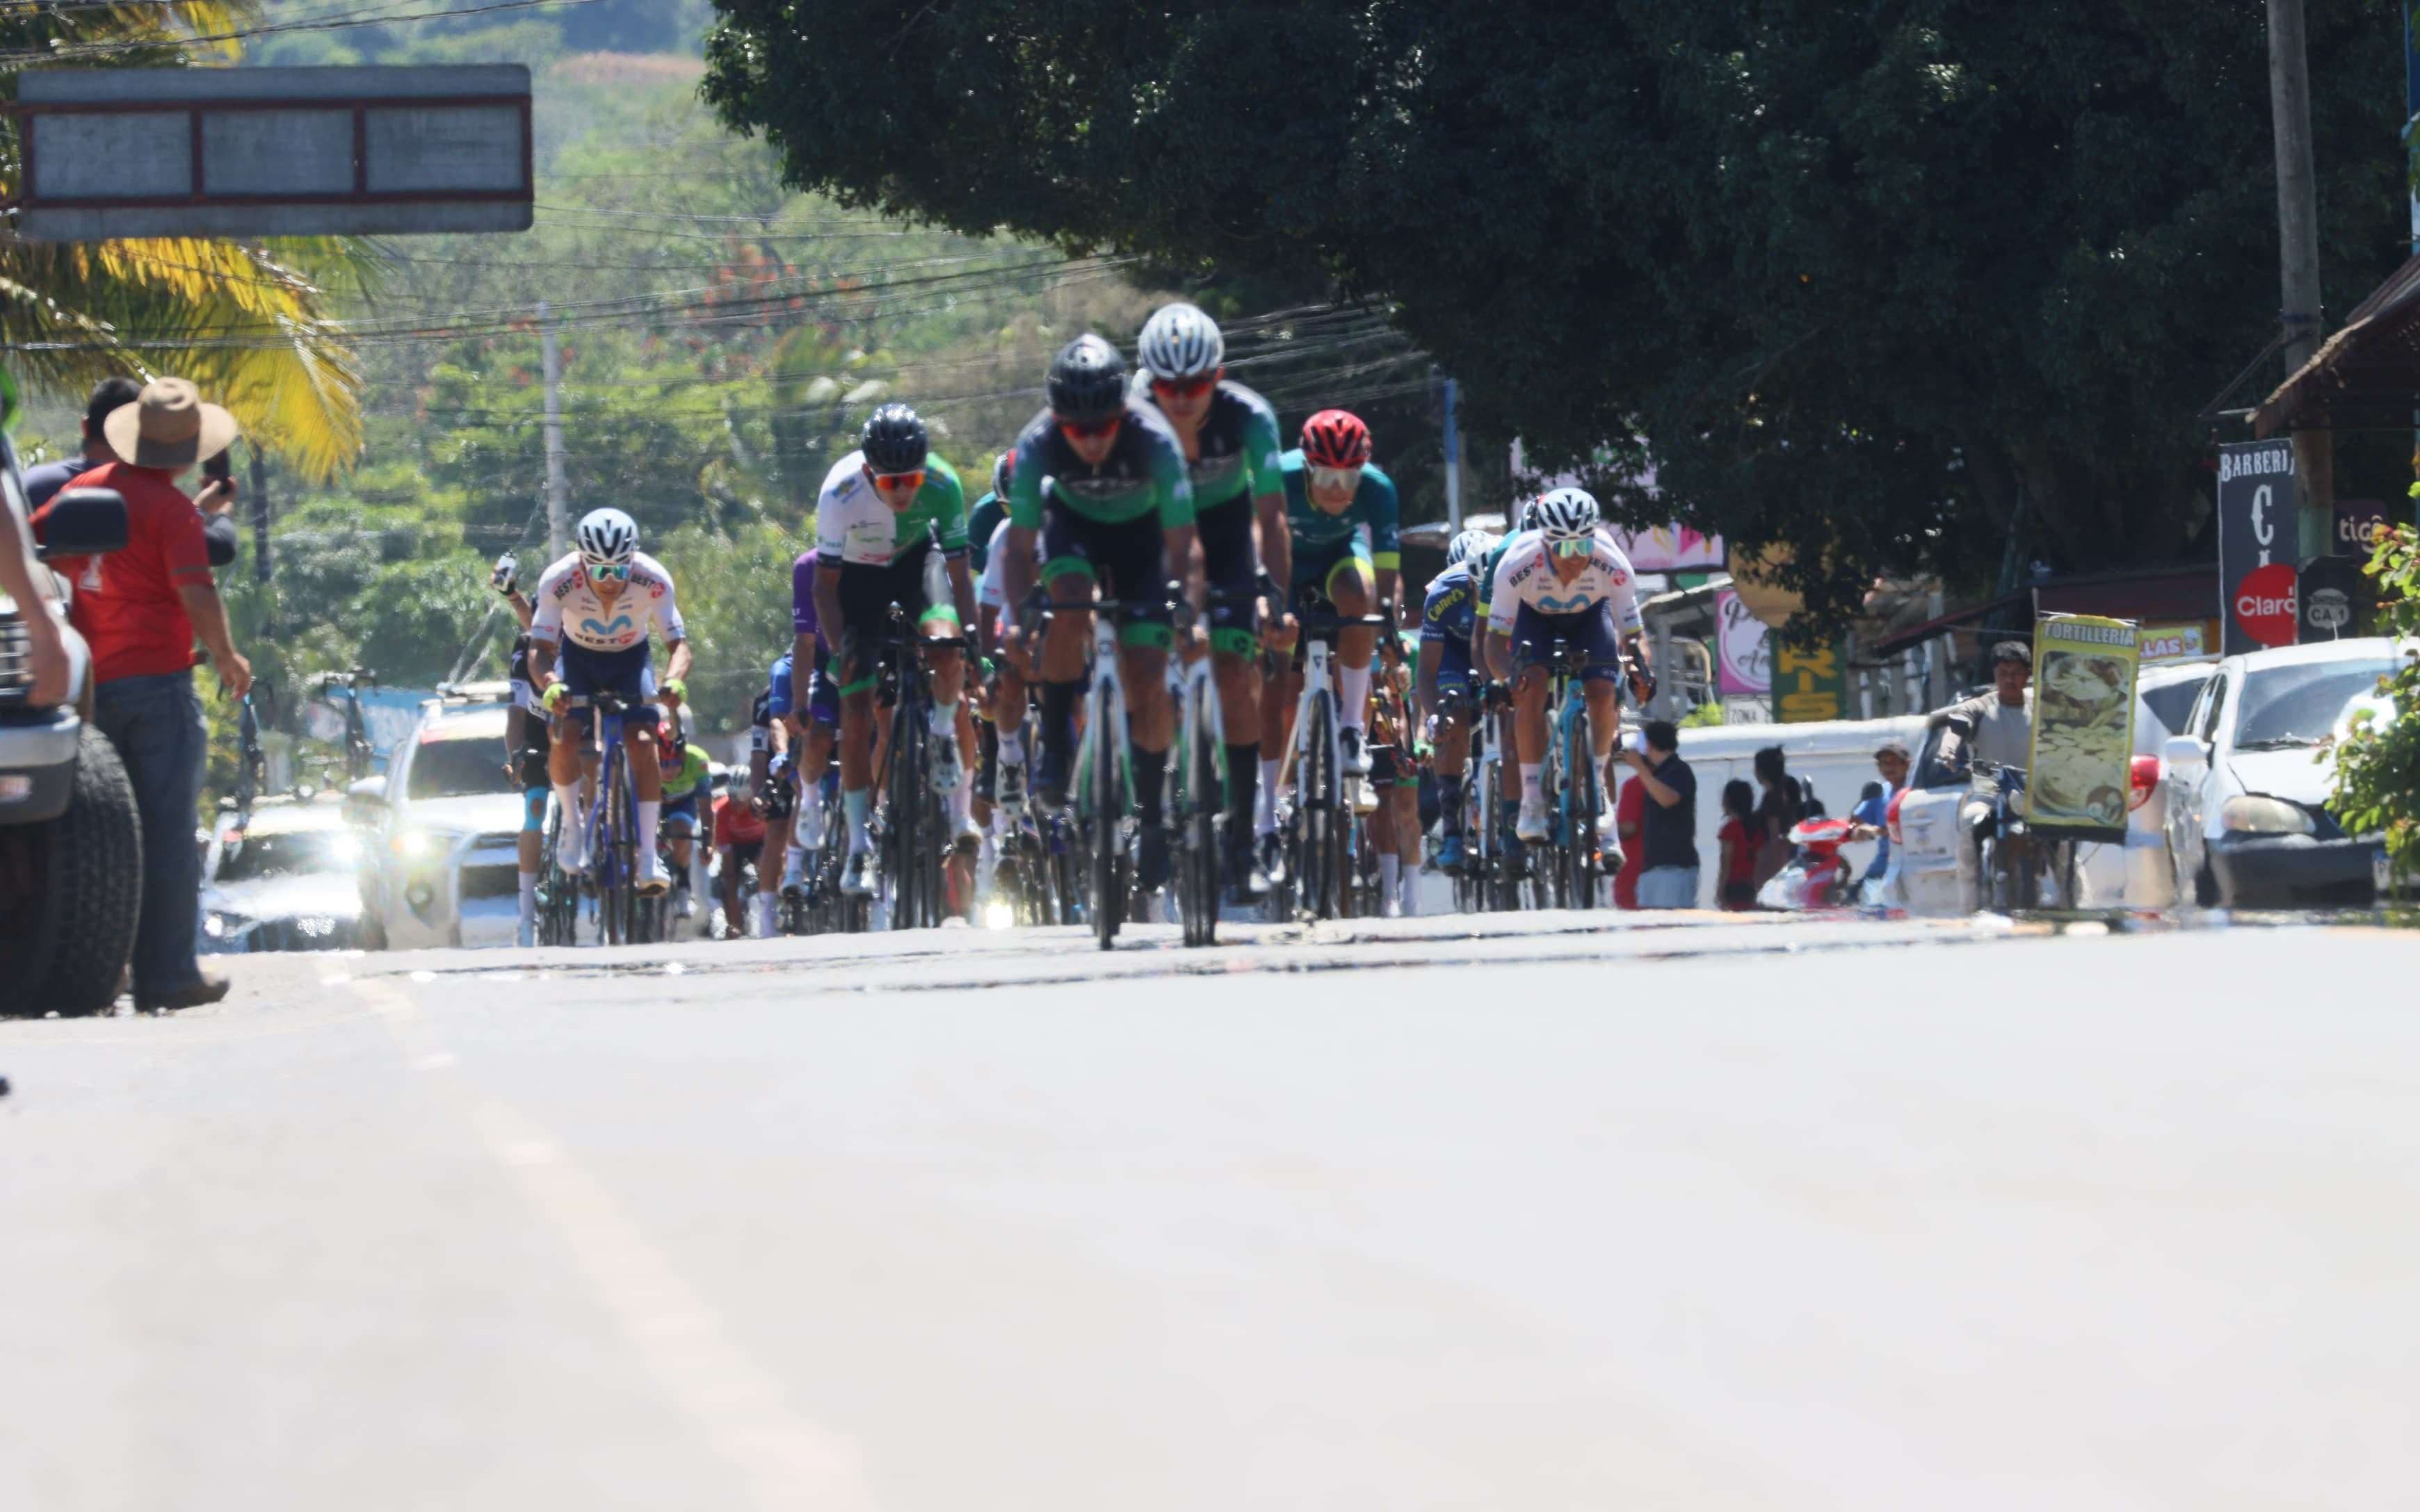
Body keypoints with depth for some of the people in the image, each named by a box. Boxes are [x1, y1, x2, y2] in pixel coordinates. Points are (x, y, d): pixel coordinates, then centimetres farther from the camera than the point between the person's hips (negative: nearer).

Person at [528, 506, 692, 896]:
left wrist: (673, 681, -50)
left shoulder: (653, 580, -30)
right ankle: (573, 825, 4)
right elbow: (540, 648, -30)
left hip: (631, 659, 0)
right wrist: (549, 685, -52)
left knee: (642, 743, -22)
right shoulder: (559, 581, -31)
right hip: (579, 658, 0)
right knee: (565, 739, -23)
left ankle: (648, 856, -15)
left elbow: (678, 644, -28)